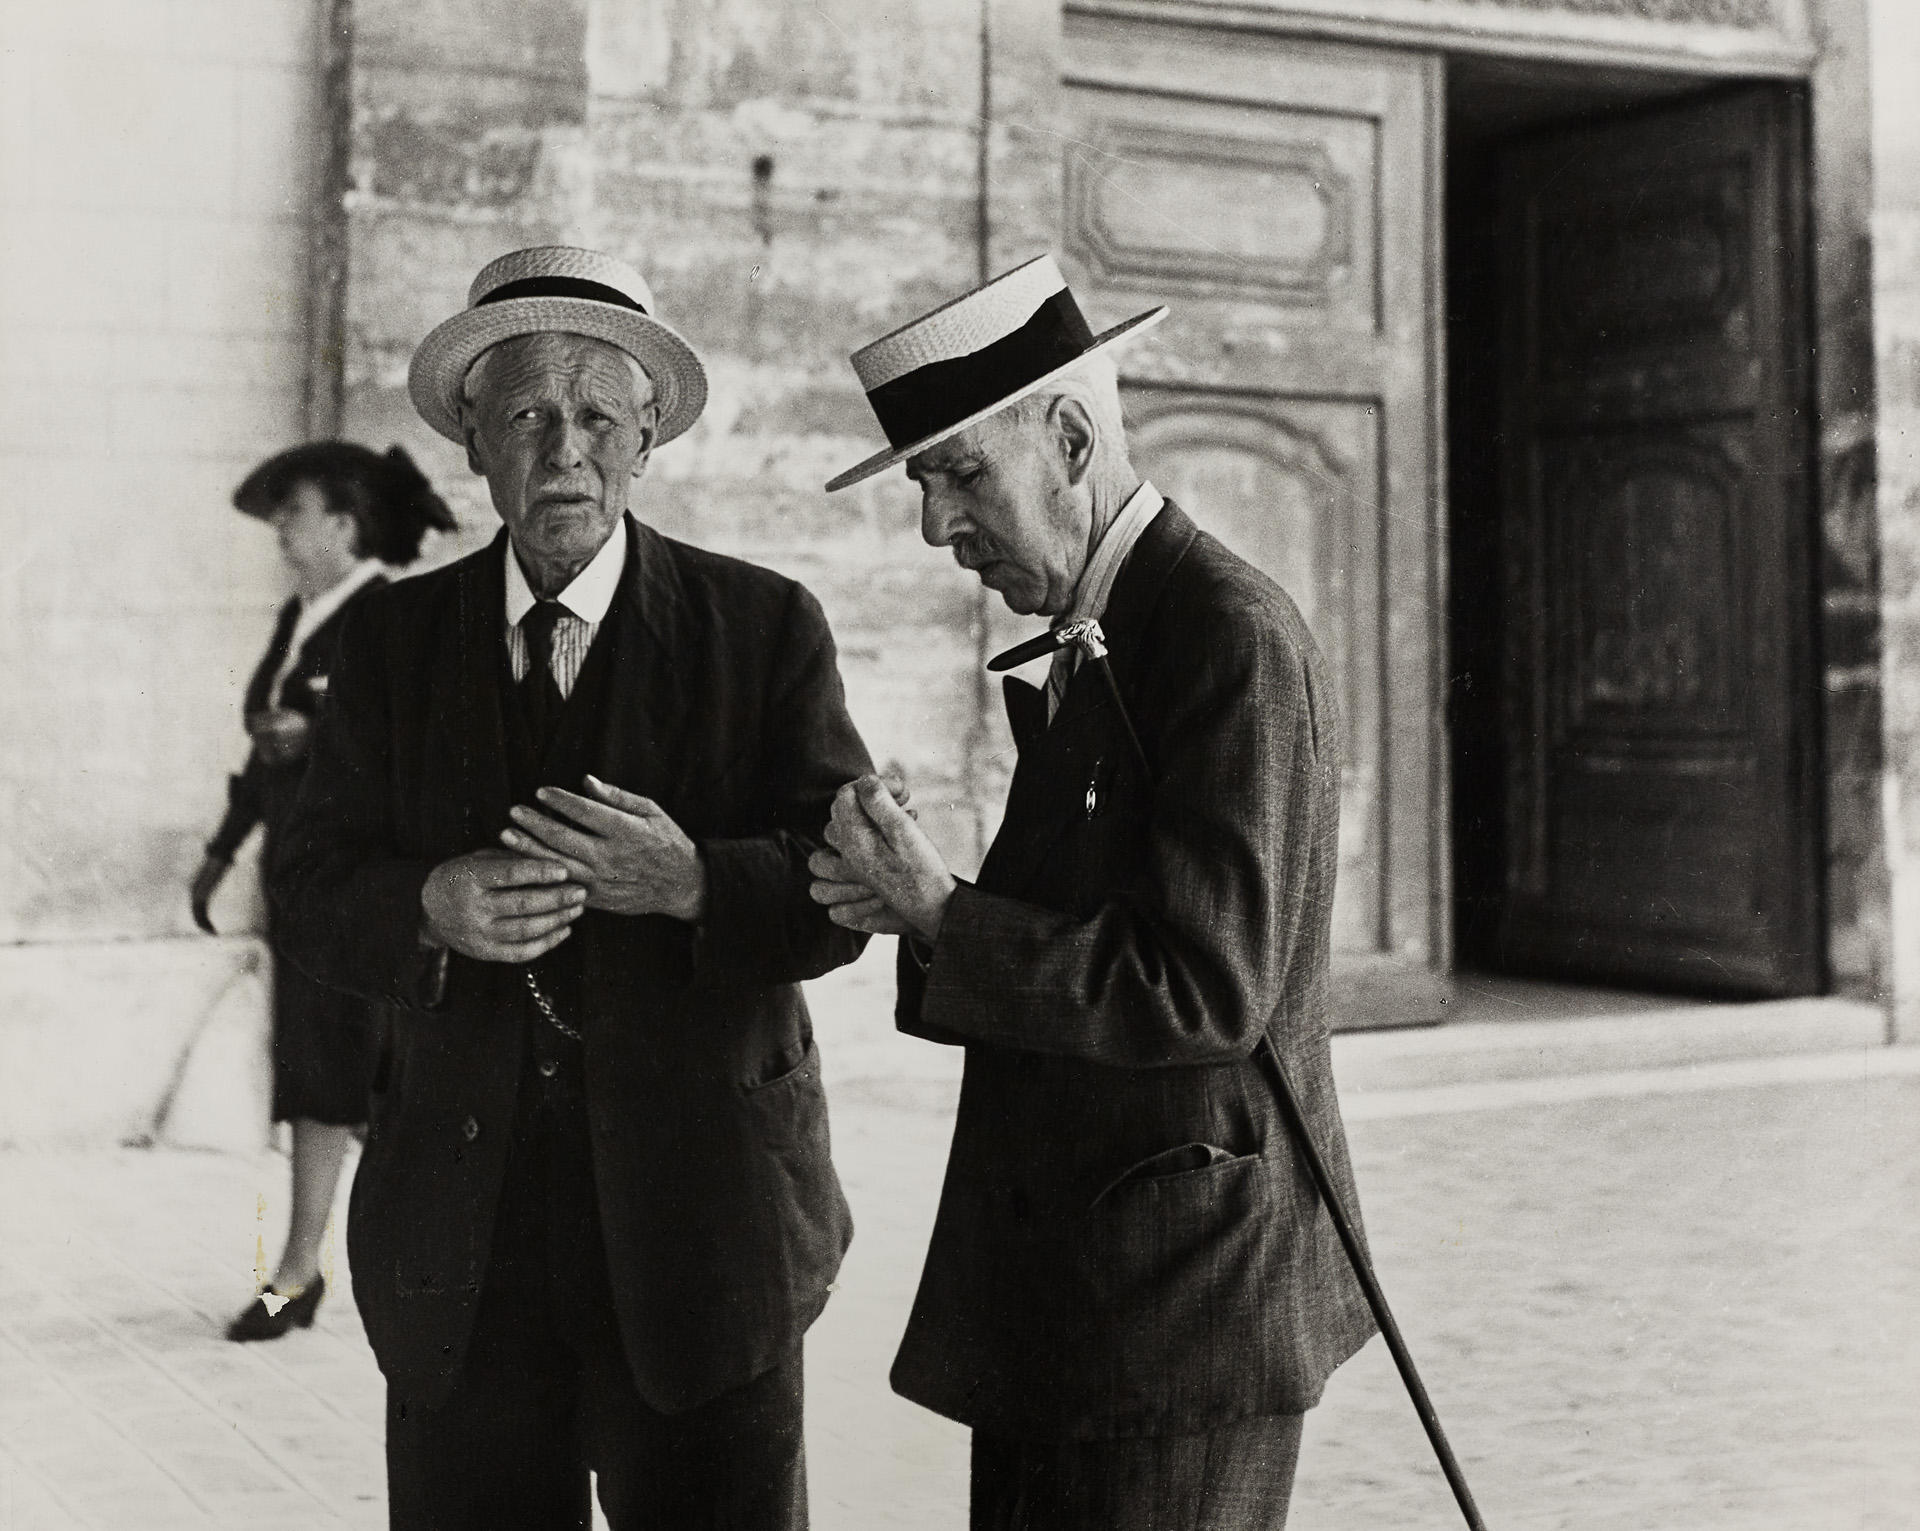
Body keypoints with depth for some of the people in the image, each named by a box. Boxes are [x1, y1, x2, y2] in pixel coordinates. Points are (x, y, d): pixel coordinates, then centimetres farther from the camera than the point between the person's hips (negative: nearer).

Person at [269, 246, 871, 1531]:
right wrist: (432, 907, -19)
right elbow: (314, 890, 3)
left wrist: (695, 882, -25)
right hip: (463, 1220, 2)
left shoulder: (765, 627, -1)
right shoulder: (397, 635, 6)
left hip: (701, 1212, -2)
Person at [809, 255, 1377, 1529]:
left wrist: (941, 914, -16)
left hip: (1182, 1294, -9)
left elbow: (1205, 991, -22)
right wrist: (922, 907, -4)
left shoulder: (1234, 635, -16)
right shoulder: (1088, 652, 13)